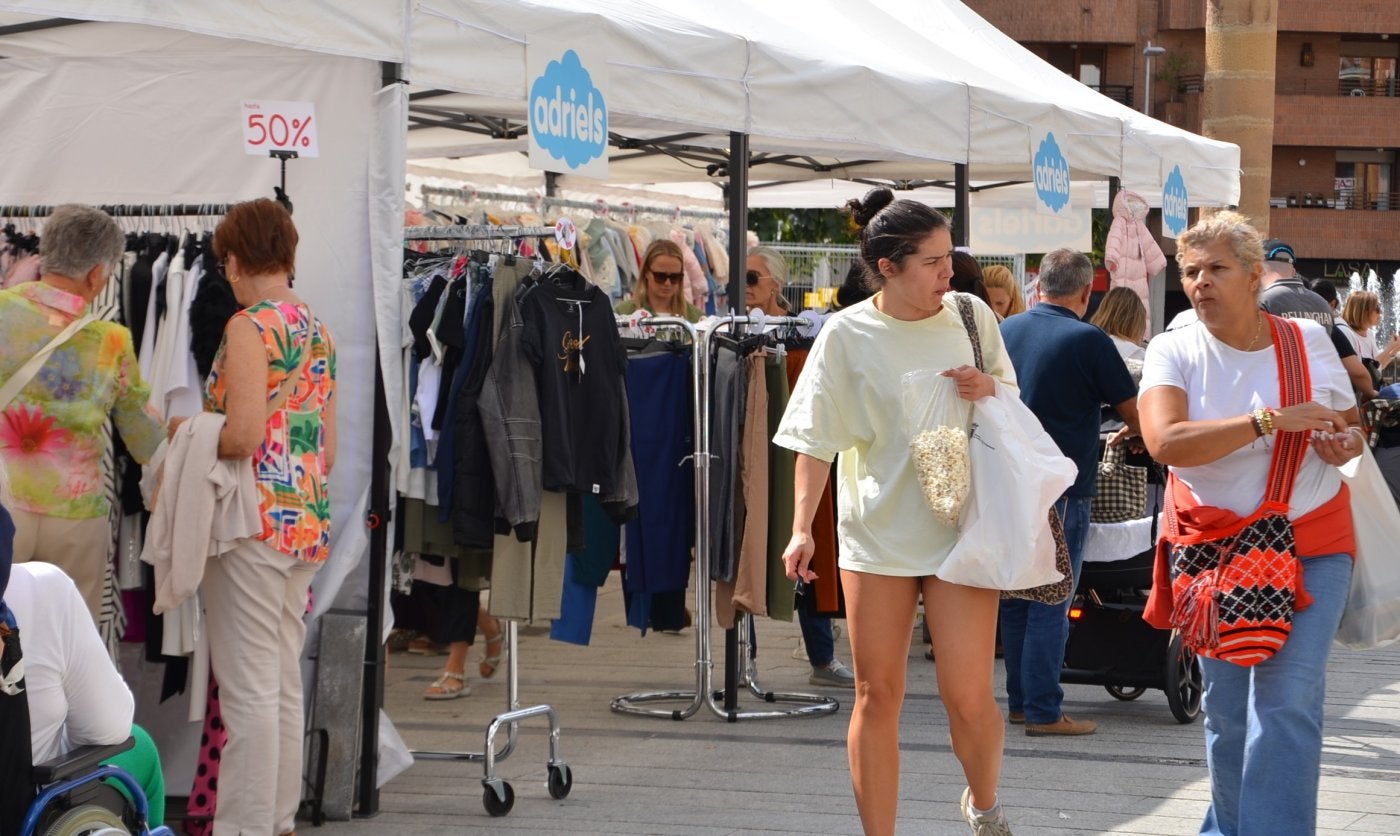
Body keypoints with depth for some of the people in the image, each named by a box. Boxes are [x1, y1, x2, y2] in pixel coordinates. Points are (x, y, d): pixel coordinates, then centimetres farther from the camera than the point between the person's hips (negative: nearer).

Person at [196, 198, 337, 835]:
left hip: (256, 517, -8)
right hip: (309, 520, 9)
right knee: (284, 684, 14)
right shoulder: (317, 329, 13)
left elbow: (244, 434, -21)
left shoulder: (250, 326, -12)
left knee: (249, 688, -5)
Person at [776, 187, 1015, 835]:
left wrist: (989, 389, -8)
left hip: (960, 528, 0)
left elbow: (1014, 399, 15)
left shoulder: (971, 315, 1)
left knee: (968, 696, -5)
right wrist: (801, 527, -10)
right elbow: (817, 438, -1)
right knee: (876, 695, 4)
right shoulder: (846, 334, -4)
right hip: (876, 531, 0)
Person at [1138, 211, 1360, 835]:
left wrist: (1345, 445, -10)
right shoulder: (1175, 351, -4)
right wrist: (1269, 422, -26)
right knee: (1225, 707, 9)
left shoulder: (1310, 339, 1)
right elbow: (1166, 443, -21)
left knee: (1287, 703, -13)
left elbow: (1350, 430, 15)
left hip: (1312, 545, -1)